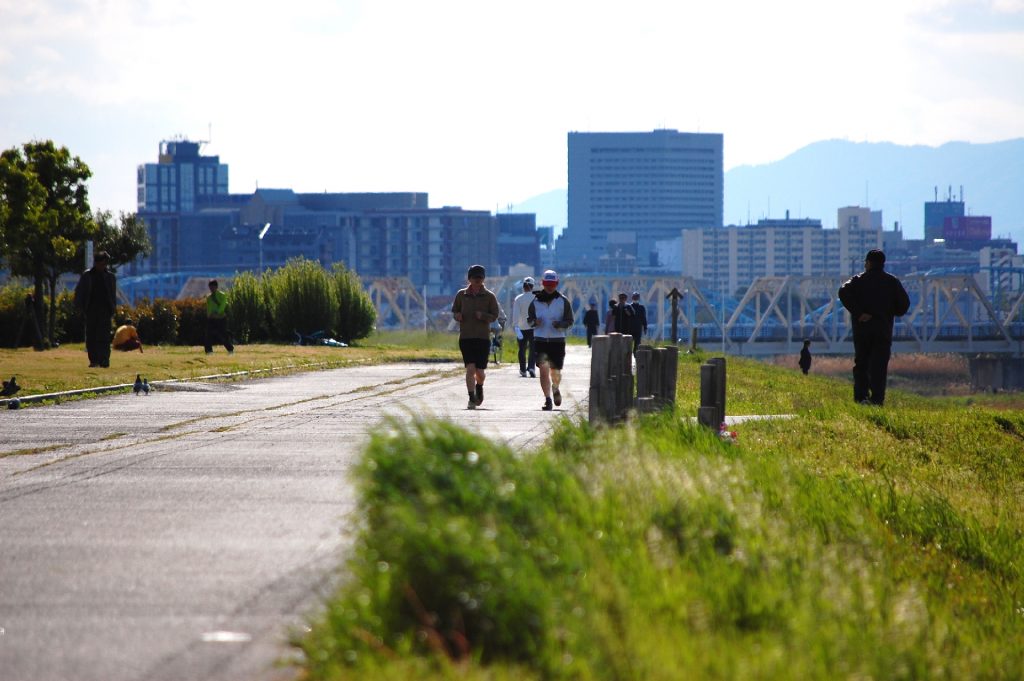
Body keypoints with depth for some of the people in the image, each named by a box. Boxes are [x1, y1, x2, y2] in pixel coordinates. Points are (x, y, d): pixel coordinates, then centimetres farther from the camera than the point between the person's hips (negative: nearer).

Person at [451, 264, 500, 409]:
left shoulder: (489, 296, 2)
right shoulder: (461, 295, 6)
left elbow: (495, 315, 1)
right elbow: (454, 310, 16)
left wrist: (483, 316, -19)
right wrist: (457, 315, -7)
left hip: (483, 337, 0)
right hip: (466, 337, 0)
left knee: (480, 372, 1)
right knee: (470, 368, -13)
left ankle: (479, 387, 36)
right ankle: (472, 398, -7)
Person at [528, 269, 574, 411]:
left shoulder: (563, 301, 2)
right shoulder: (536, 300, 7)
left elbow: (569, 321, 2)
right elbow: (529, 318, 13)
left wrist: (559, 324, -18)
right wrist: (534, 322, -10)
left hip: (557, 340, 0)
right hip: (540, 339, 0)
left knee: (555, 371, 6)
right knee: (544, 369, -11)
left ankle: (555, 389, 39)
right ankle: (548, 400, -9)